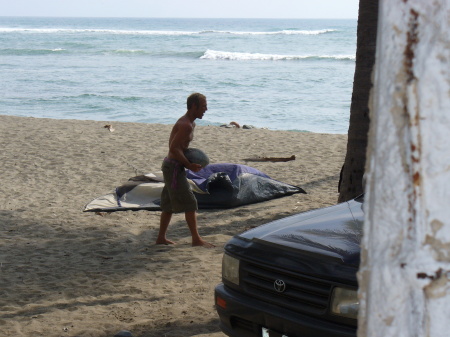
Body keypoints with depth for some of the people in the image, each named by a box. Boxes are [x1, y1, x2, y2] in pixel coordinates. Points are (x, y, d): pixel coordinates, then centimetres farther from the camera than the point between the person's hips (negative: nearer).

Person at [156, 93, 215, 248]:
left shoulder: (189, 123, 14)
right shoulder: (186, 125, -19)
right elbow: (174, 148, -24)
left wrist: (190, 161, 6)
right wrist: (189, 165, -19)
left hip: (171, 165, 11)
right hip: (174, 167, -11)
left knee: (169, 203, 14)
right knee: (189, 203, -7)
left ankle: (161, 238, 19)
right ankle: (196, 239, -4)